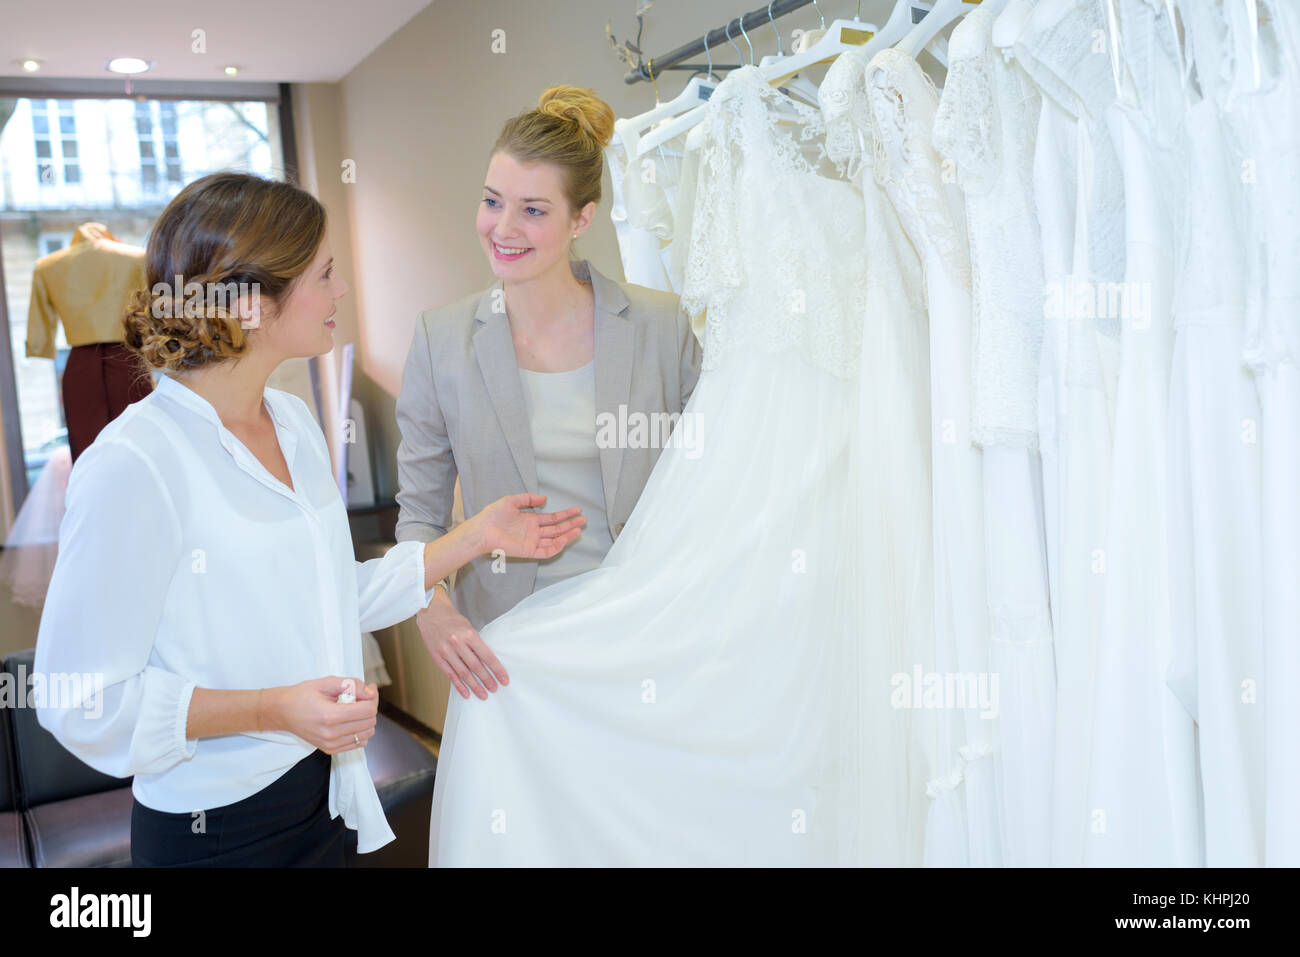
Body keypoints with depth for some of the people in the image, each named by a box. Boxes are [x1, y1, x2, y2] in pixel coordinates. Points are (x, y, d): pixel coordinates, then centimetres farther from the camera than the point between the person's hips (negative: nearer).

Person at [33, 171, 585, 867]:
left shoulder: (294, 422, 3)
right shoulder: (132, 465, -22)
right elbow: (82, 702, -19)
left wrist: (477, 536, 4)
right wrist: (272, 710, -24)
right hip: (214, 829, -7)